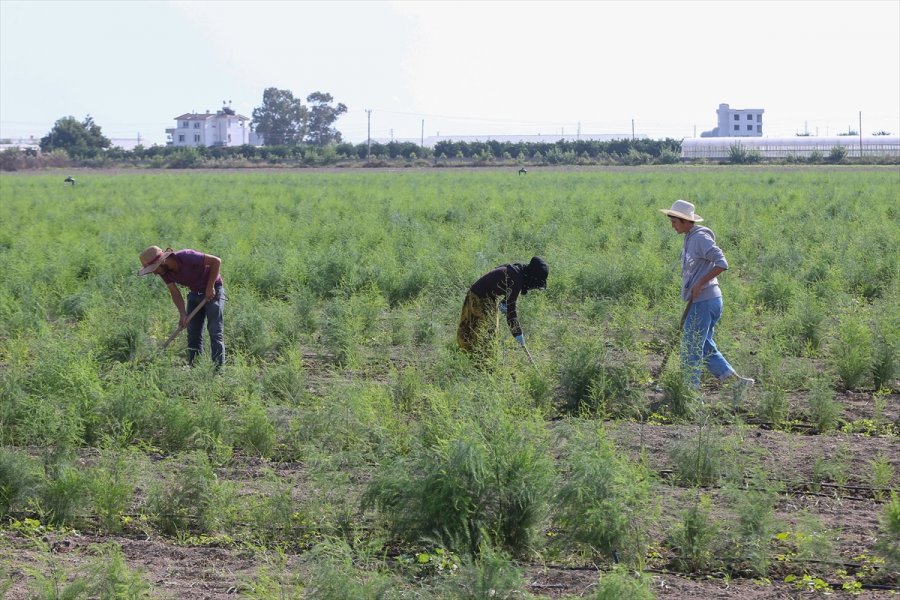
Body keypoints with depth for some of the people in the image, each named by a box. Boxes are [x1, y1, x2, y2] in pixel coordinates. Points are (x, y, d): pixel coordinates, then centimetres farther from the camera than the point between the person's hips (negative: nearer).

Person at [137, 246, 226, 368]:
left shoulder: (186, 257, -29)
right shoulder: (165, 272, -9)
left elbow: (216, 261, -24)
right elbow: (175, 294, -4)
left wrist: (210, 287, -22)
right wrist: (183, 314, -18)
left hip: (212, 291, -7)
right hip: (194, 293, 7)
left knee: (215, 333, -11)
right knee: (193, 334, 3)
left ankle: (219, 370, -11)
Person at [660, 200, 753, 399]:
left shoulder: (701, 238, -14)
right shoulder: (690, 238, 15)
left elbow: (722, 264, -22)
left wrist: (699, 284, -21)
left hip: (704, 301, -10)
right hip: (699, 302, 10)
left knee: (691, 348, -4)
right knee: (705, 348, 13)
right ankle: (737, 381, 13)